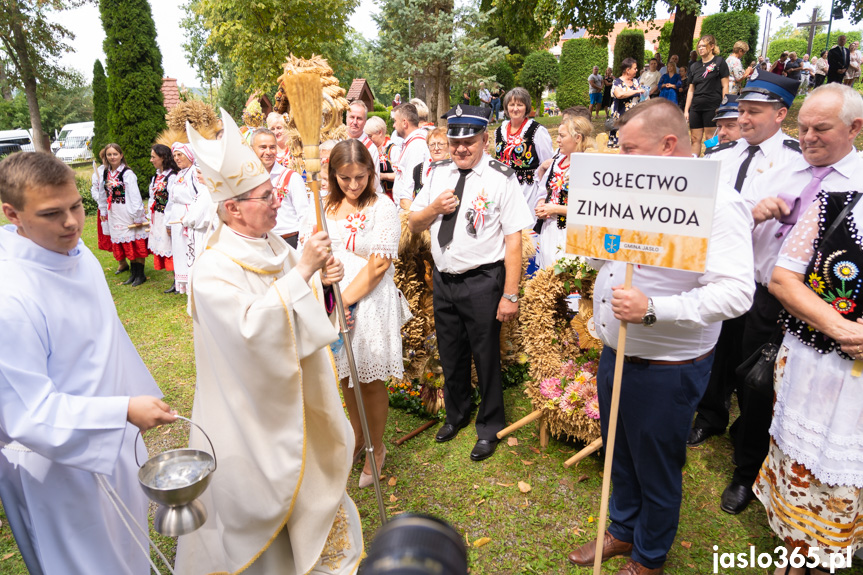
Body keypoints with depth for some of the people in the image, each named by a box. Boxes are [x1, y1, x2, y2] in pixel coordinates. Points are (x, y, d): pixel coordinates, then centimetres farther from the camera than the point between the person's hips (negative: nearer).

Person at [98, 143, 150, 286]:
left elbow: (135, 196, -14)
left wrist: (137, 217, -15)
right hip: (114, 214, 7)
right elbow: (103, 194, 18)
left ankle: (140, 274, 8)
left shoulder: (127, 174, -11)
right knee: (124, 244, 12)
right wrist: (103, 211, 17)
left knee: (135, 244, -1)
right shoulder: (106, 173, 9)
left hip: (128, 213, -7)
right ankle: (133, 273, 21)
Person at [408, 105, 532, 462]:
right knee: (450, 353, 19)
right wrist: (434, 208, -9)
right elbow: (414, 224, 13)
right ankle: (456, 415, 44)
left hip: (482, 281, -5)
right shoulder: (438, 173, 7)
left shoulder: (501, 179, -10)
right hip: (443, 278, 5)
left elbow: (514, 239, -15)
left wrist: (510, 295, -18)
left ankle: (489, 427, 32)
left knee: (486, 356, 8)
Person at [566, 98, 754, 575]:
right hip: (614, 356, 7)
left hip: (665, 370, -7)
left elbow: (735, 292, -27)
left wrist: (652, 309, -34)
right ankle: (622, 531, 49)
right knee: (619, 456, 24)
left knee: (655, 469, 15)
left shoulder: (717, 202, -19)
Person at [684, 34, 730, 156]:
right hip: (696, 108, 5)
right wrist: (686, 110, 10)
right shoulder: (694, 66, 15)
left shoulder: (719, 62, 2)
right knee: (695, 139, 4)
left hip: (713, 107, -4)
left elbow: (725, 86, -2)